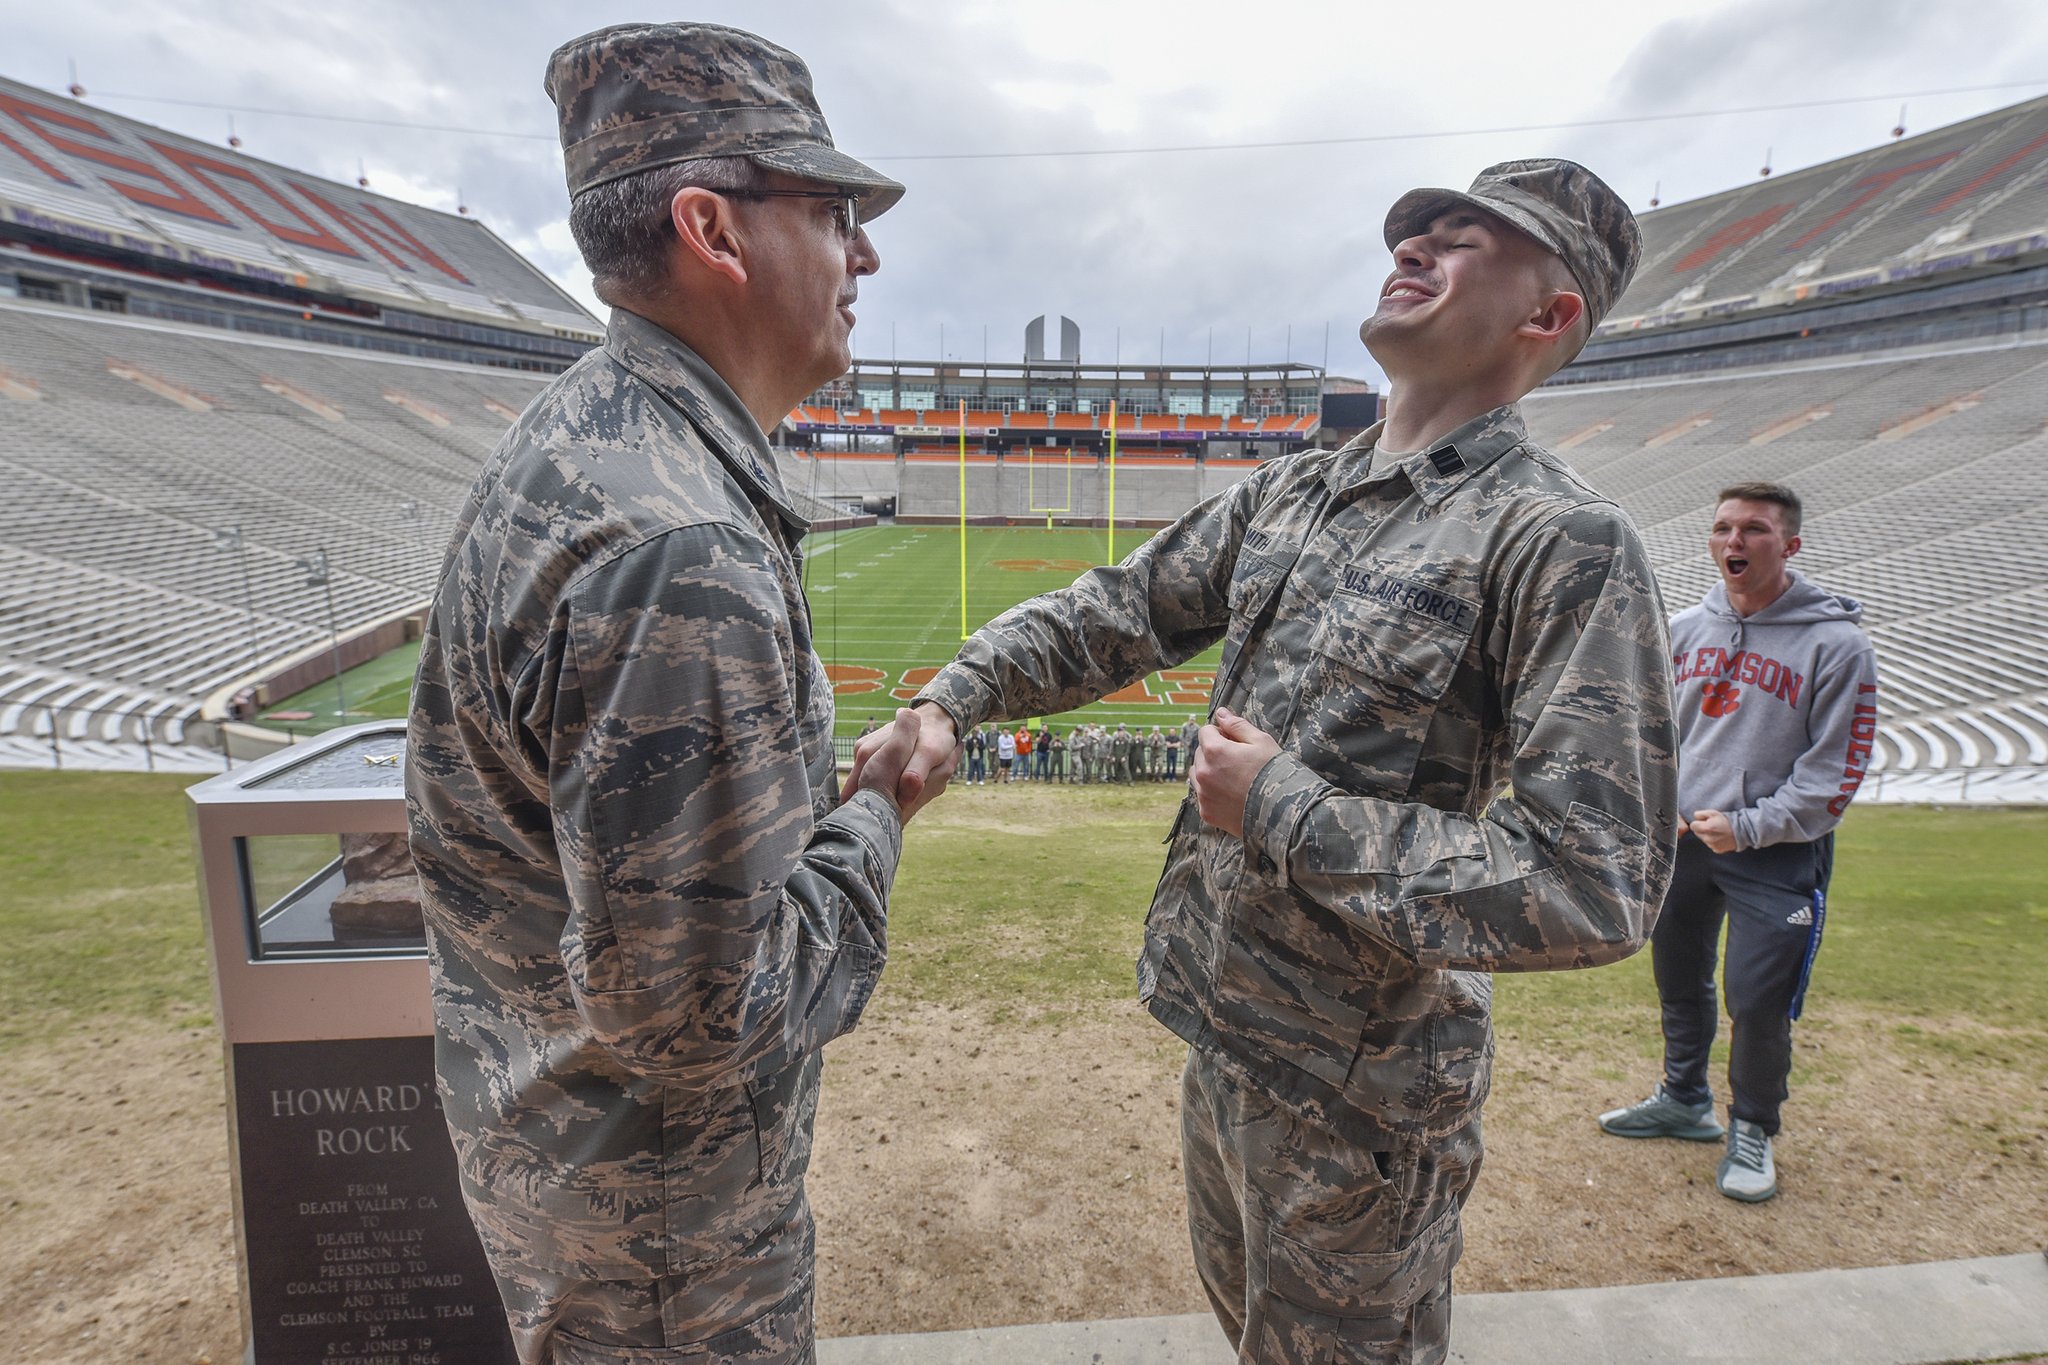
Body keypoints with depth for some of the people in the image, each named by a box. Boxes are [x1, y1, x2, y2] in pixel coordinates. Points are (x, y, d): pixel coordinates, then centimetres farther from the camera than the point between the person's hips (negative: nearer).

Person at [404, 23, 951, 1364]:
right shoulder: (679, 548, -33)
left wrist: (824, 791, 3)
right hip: (657, 1204, -9)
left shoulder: (581, 434, 1)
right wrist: (875, 819, -17)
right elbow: (698, 1014, -31)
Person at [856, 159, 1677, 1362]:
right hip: (1222, 1029, 7)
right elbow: (1120, 612, 9)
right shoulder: (1287, 493, 4)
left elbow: (1597, 889, -26)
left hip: (1356, 1088, -7)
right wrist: (950, 700, -6)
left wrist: (1285, 813, -23)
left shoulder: (1565, 540, -20)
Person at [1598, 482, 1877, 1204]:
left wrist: (1749, 827, -17)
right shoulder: (1685, 627, 3)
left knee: (1758, 1001, -1)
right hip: (1681, 838, 5)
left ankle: (1752, 1129, 25)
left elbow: (1836, 771, -11)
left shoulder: (1836, 643, -11)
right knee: (1680, 980, 17)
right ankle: (1684, 1101, 39)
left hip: (1777, 853, -4)